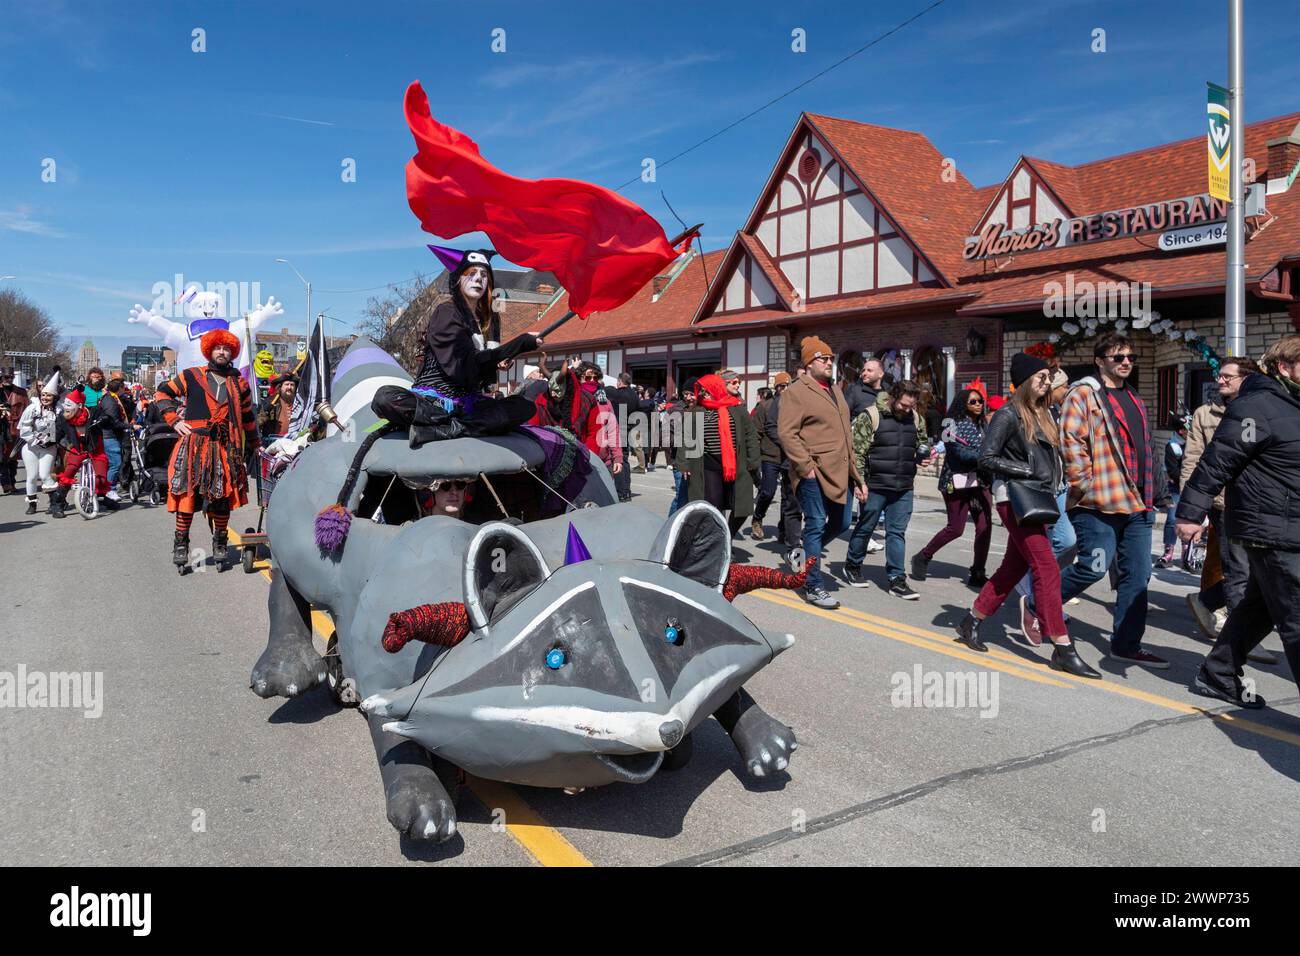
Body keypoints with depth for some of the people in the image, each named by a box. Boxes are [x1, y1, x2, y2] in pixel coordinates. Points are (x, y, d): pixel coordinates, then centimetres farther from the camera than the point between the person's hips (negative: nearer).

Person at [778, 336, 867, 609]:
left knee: (841, 524, 13)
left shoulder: (835, 391, 20)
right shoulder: (796, 392, -7)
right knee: (816, 526, -3)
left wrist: (855, 473, 20)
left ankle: (807, 553, 35)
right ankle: (813, 587, 5)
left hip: (839, 473, 8)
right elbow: (786, 433, -15)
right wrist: (806, 467, -18)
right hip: (814, 474, -8)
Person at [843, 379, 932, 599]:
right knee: (865, 528, 9)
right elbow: (857, 452, -9)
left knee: (897, 532, 6)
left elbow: (922, 443, 25)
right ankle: (851, 567, 29)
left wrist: (924, 453, 2)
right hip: (875, 486, -5)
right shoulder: (871, 416, -8)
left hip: (904, 489, 5)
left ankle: (897, 580, 10)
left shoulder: (916, 419, 9)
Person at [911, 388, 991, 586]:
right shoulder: (954, 424, -6)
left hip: (978, 480, 6)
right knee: (956, 528, -4)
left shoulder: (982, 424, 15)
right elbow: (961, 453, -16)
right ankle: (922, 558, 17)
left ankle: (977, 573, 5)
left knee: (985, 526, -4)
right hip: (957, 481, -6)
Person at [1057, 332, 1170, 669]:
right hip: (1099, 502, -8)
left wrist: (1149, 494, 19)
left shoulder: (1134, 400, 20)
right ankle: (1037, 603, 13)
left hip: (1137, 502, 8)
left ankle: (1126, 644, 17)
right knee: (1094, 567, -9)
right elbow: (1071, 444, -15)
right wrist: (1086, 485, -19)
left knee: (1137, 574, 8)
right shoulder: (1083, 395, -6)